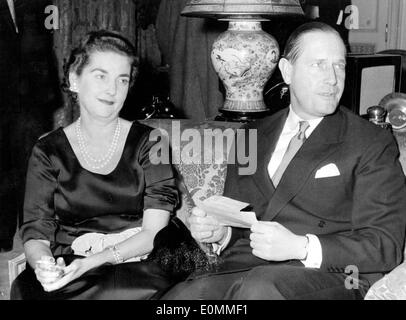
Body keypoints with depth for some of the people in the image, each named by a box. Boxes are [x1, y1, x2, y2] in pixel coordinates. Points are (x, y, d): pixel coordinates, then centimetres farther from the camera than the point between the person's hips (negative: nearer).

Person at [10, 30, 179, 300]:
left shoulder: (148, 143, 2)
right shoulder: (48, 152, 6)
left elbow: (154, 232, -5)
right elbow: (35, 232, 3)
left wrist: (93, 261, -20)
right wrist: (43, 264, -22)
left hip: (137, 266, -1)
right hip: (67, 269, 2)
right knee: (25, 288, -31)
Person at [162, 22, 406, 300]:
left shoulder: (372, 144, 3)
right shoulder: (252, 137, 17)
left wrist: (300, 247, -17)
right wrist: (220, 232, -2)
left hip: (326, 277, -3)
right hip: (242, 268, 4)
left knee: (259, 288, -36)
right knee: (179, 297, -26)